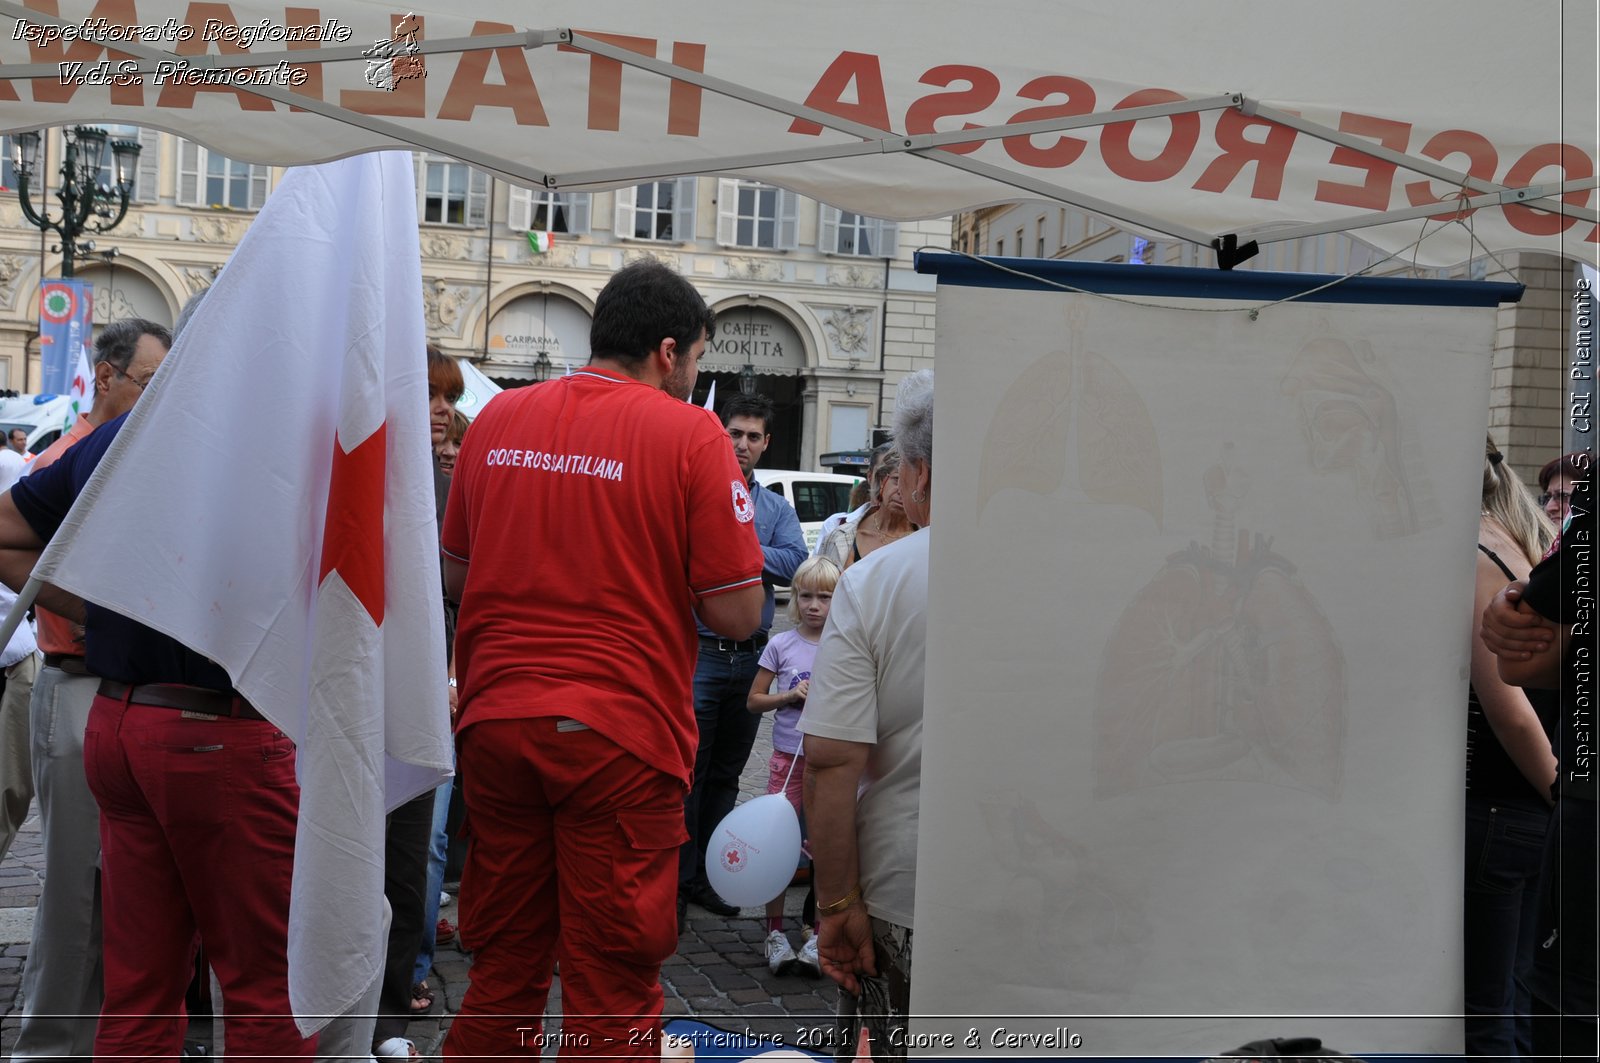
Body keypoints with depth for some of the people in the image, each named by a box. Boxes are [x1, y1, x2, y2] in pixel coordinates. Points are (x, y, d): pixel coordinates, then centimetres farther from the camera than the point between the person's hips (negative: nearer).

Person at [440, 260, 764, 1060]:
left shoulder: (498, 416, 7)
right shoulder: (688, 434, -8)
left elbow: (455, 574, 16)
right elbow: (736, 615, -9)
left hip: (495, 721, 5)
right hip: (620, 732, -5)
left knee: (502, 964, 18)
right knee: (613, 984, 6)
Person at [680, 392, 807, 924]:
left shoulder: (778, 508, 12)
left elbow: (795, 562, -5)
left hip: (751, 657, 5)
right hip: (699, 653, -4)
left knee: (726, 775, 13)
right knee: (687, 773, -5)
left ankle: (706, 877, 23)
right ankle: (677, 883, 4)